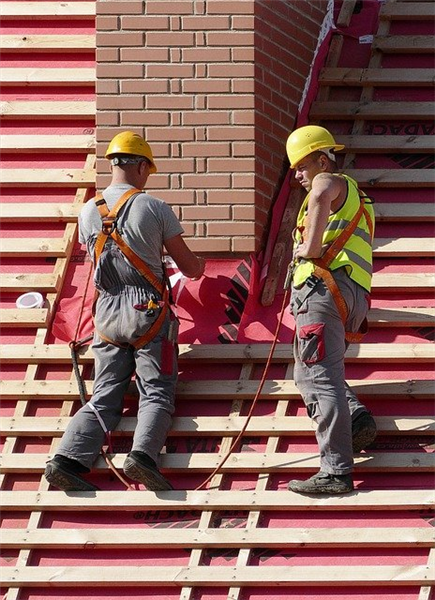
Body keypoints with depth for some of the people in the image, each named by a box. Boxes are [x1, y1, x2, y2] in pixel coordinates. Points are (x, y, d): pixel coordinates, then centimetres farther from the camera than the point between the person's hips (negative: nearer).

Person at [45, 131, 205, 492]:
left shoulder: (89, 212, 6)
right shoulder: (154, 208, -5)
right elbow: (188, 265, 4)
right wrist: (199, 266, 29)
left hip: (107, 313, 4)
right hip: (148, 313, -4)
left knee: (104, 398, 5)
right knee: (157, 394, -3)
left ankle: (68, 459, -13)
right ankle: (143, 454, -27)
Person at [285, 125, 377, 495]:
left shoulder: (329, 181, 2)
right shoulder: (353, 195, 33)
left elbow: (321, 197, -25)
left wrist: (311, 249, -20)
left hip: (324, 287, -10)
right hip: (353, 299, 10)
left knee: (320, 378, -14)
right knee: (309, 374, 20)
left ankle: (336, 471, -22)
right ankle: (357, 419, -4)